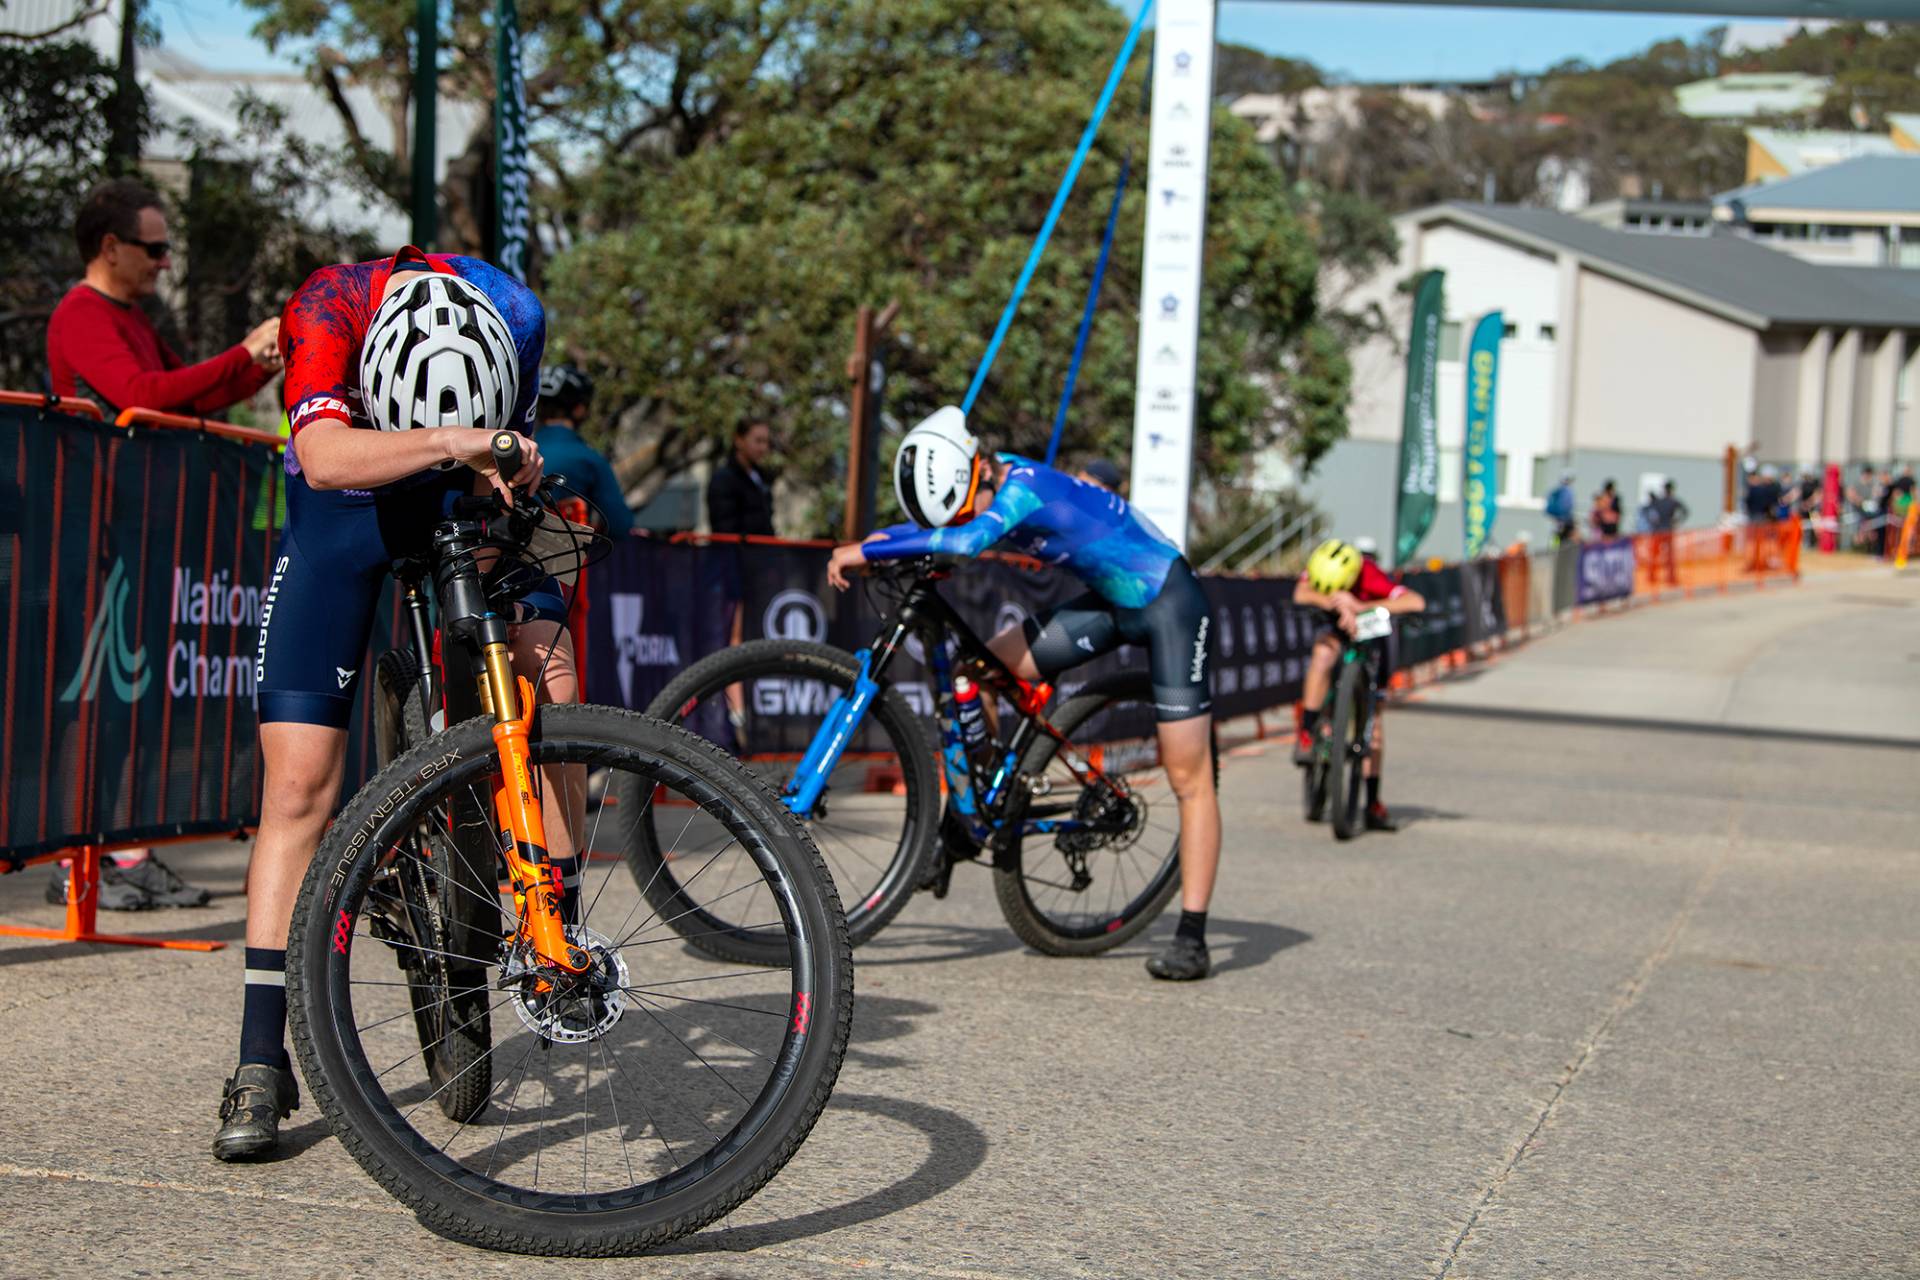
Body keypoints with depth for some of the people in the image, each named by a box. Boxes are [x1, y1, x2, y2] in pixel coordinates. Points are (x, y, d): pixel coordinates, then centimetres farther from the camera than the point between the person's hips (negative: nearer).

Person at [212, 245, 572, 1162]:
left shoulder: (515, 317, -24)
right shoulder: (328, 307, -32)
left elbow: (504, 459, -6)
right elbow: (323, 457, -49)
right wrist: (449, 443, -62)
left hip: (460, 504, 2)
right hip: (343, 509, -2)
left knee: (549, 674, -24)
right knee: (299, 784, -10)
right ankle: (263, 1064, -7)